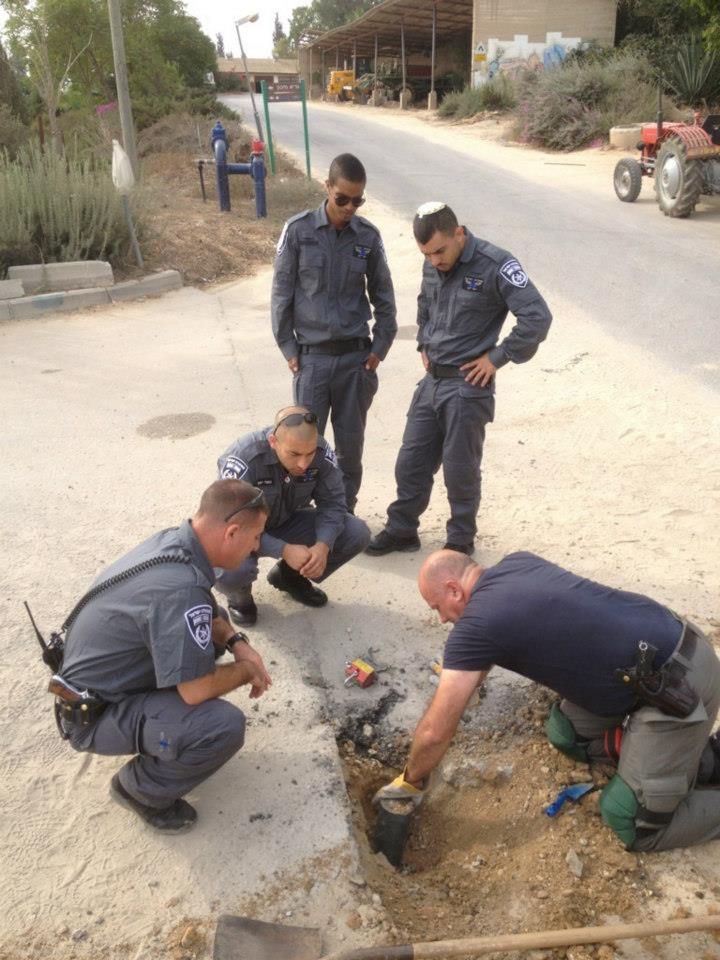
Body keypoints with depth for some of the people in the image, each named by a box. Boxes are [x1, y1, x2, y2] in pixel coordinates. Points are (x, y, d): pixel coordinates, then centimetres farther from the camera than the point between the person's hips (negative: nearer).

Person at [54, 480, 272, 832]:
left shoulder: (173, 539, -6)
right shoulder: (181, 588, -34)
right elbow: (196, 689, -28)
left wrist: (238, 643, -3)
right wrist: (247, 670, -10)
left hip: (101, 675, 9)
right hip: (94, 714, -9)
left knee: (213, 627, 12)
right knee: (226, 725, -25)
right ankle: (141, 788, 0)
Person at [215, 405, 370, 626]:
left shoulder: (321, 452, -21)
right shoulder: (243, 459, -34)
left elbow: (332, 503, -13)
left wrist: (323, 545, -32)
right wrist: (284, 550, -40)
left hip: (286, 523, 5)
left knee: (357, 534, -13)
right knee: (232, 571, -38)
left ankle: (290, 576, 13)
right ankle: (239, 595, 4)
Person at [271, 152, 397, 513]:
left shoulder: (368, 235, 1)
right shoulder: (298, 230, -5)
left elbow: (383, 295, 9)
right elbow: (282, 292, 0)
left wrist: (380, 346, 4)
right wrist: (287, 348, -2)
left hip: (356, 356, 2)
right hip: (312, 357, -2)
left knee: (351, 442, 10)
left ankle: (345, 512, 25)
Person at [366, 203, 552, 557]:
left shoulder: (494, 265, -16)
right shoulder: (432, 266, 5)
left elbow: (538, 317, -20)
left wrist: (497, 358, -16)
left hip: (468, 385, -7)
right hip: (431, 380, 7)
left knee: (460, 468, 4)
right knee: (410, 461, 12)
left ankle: (461, 540, 23)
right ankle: (401, 530, 28)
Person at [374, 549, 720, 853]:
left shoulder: (475, 625, -17)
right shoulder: (515, 563, 6)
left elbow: (434, 733, -10)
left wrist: (410, 783, 7)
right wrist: (463, 676, 37)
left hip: (679, 684, -9)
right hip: (666, 644, 9)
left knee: (634, 825, -4)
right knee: (565, 735, 15)